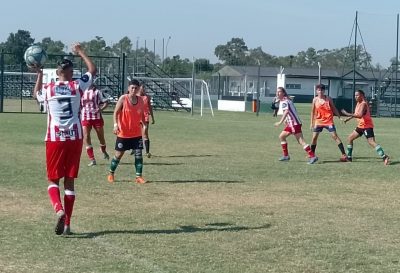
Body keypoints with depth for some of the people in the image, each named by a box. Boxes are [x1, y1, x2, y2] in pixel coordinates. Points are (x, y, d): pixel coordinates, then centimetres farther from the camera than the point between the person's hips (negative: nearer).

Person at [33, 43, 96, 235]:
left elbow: (36, 94, 24)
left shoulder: (47, 89, -1)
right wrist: (80, 52, 23)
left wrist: (39, 74, 30)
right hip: (75, 139, 1)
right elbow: (93, 70, 15)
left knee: (53, 179, 10)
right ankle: (67, 223, 6)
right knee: (70, 180, 8)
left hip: (55, 139, -1)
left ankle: (59, 209, -19)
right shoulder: (77, 86, -2)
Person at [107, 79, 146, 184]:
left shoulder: (140, 100, 2)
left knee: (138, 154, -3)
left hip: (136, 133, 3)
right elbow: (116, 112, -10)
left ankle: (139, 176, 4)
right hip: (123, 133, -3)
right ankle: (111, 173, 24)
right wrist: (115, 124, -23)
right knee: (119, 155, 5)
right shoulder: (123, 98, -10)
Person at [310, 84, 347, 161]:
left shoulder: (328, 99, -3)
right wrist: (312, 123, 9)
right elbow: (313, 112, 10)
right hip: (319, 121, 2)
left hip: (329, 121, -2)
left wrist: (340, 117, -1)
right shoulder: (315, 100, 2)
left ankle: (344, 154, -10)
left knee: (335, 136, -9)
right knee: (314, 137, 0)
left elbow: (334, 109, 5)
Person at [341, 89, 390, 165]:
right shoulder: (358, 103, 11)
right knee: (350, 138, 15)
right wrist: (349, 118, 19)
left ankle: (384, 157, -28)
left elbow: (360, 115, -34)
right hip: (360, 126, 10)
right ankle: (349, 157, 23)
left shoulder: (363, 104, -18)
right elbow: (356, 114, 29)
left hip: (367, 126, -10)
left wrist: (348, 114, -34)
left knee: (371, 142, -21)